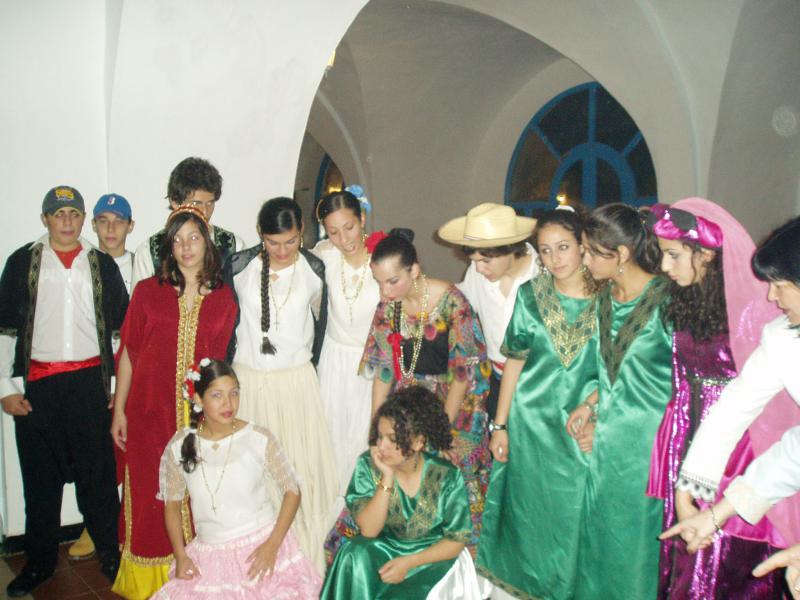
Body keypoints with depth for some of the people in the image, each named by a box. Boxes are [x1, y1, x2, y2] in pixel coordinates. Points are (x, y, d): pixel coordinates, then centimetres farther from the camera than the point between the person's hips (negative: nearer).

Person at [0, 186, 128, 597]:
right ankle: (39, 563, 24)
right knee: (40, 477, 9)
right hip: (36, 383, 0)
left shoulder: (102, 265, 8)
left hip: (89, 381, 0)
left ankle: (110, 556, 19)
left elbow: (121, 326, 10)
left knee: (98, 474, 5)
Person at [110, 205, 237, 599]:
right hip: (150, 411, -1)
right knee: (150, 498, 6)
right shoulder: (147, 291, 1)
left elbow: (219, 359, 9)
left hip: (199, 415, 1)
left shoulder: (223, 298, 5)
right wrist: (119, 411, 2)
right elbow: (128, 353, 3)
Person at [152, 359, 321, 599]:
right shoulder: (179, 447, -3)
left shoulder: (260, 439, -9)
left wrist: (272, 545, -11)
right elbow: (172, 503, 9)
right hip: (210, 555, 2)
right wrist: (180, 556, -1)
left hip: (261, 549, -1)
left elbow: (292, 491, -2)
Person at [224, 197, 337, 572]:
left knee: (300, 471, 2)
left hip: (296, 382, 0)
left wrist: (306, 366, 9)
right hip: (246, 381, 0)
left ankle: (304, 560, 16)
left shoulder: (314, 270, -3)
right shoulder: (238, 266, -4)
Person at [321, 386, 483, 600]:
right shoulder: (368, 465, -16)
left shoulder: (447, 476, -20)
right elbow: (368, 530, -20)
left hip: (432, 557, -2)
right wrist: (387, 477, -30)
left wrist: (408, 562, -21)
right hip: (385, 548, 2)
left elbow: (457, 539, -10)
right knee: (355, 555, -29)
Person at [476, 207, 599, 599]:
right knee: (526, 505, 13)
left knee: (572, 511, 7)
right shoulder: (531, 295, -2)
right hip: (531, 422, 1)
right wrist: (500, 425, 0)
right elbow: (514, 362, 0)